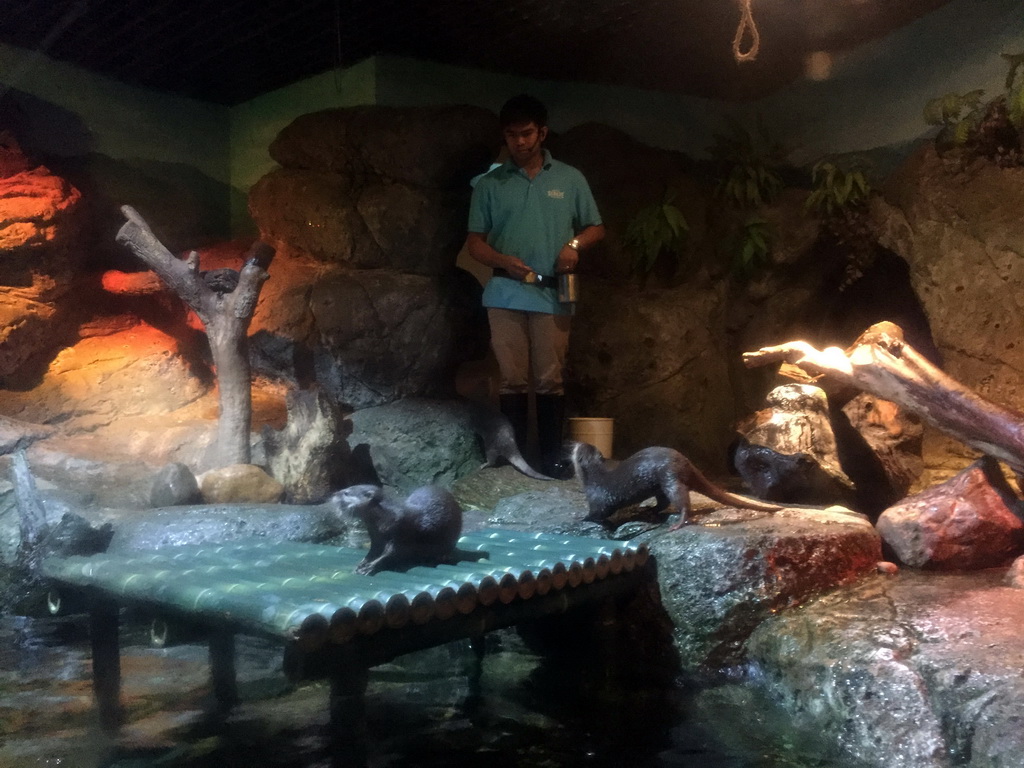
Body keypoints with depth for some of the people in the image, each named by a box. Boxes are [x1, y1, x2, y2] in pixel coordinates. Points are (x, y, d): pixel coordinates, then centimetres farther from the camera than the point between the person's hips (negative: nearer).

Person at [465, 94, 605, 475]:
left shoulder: (570, 179, 9)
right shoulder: (489, 184, 8)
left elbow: (595, 227, 14)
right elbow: (474, 242, 7)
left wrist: (575, 244, -8)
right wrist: (503, 261, -14)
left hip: (553, 295, 0)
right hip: (506, 295, 0)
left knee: (550, 381, 2)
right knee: (512, 381, 2)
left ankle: (551, 461, 9)